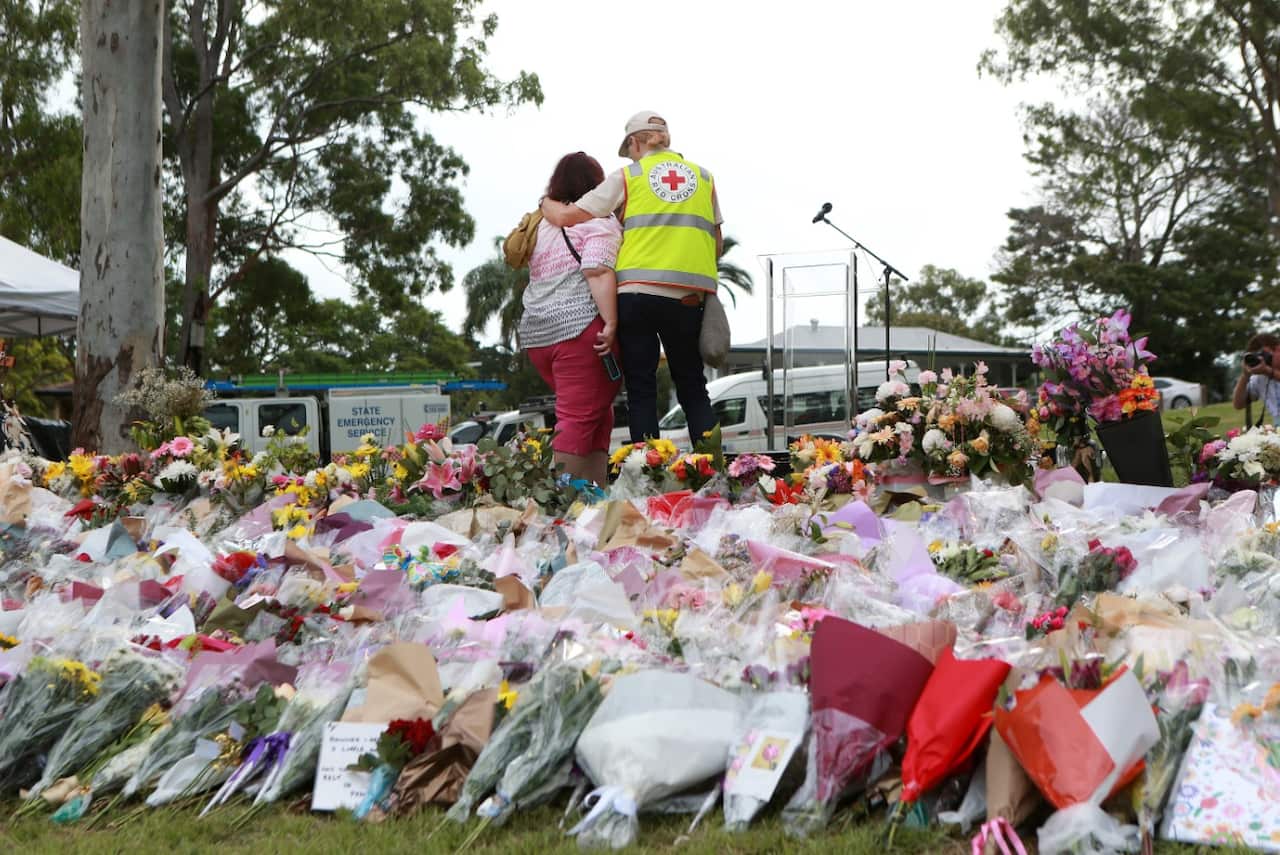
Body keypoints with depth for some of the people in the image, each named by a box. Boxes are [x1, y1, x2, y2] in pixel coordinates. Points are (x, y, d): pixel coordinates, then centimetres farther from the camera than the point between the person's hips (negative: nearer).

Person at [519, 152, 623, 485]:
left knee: (596, 415, 14)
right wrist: (610, 323, -20)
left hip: (536, 333, 8)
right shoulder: (599, 223, -3)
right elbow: (598, 271, -16)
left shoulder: (541, 224, 21)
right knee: (579, 419, -9)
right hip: (580, 330, -8)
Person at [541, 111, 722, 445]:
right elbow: (717, 244, 15)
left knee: (641, 389, 4)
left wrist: (546, 203, 24)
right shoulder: (703, 176, 15)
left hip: (638, 290, -2)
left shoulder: (627, 177, 7)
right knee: (692, 388, 11)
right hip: (688, 294, 2)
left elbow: (567, 216, 3)